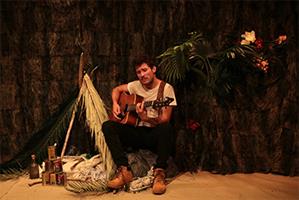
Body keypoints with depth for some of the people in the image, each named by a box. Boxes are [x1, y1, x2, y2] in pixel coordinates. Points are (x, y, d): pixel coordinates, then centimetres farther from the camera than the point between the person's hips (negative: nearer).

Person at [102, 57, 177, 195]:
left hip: (155, 134, -4)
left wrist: (145, 118, -32)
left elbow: (165, 120, -13)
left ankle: (159, 172, -28)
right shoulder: (136, 85, 9)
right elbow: (117, 89, 25)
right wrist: (115, 104, 4)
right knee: (108, 126, -19)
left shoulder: (166, 88, -5)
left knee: (166, 128, -39)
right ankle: (124, 170, -24)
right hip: (136, 132, 5)